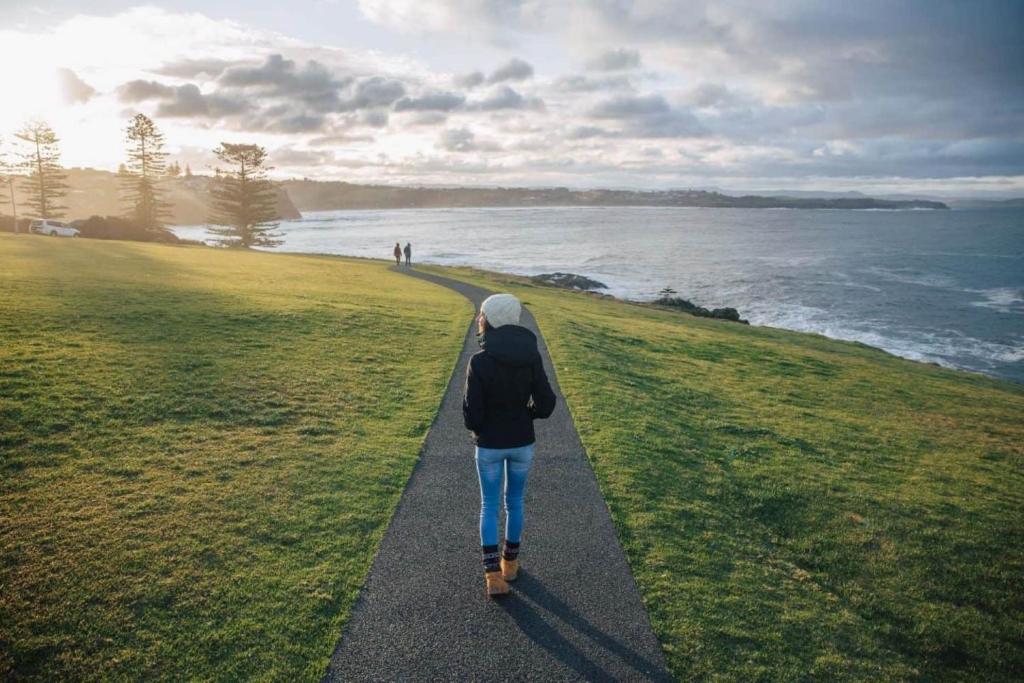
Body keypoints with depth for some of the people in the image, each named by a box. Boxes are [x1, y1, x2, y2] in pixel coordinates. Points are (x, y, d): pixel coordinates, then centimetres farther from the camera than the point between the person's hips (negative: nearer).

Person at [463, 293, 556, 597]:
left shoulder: (479, 361, -20)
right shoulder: (531, 357, -10)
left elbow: (472, 415, -16)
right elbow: (546, 404, -7)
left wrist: (480, 427, 6)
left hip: (489, 446, -3)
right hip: (523, 443, 3)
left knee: (489, 506, 12)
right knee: (514, 502, 20)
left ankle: (493, 575, 10)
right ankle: (510, 562, 35)